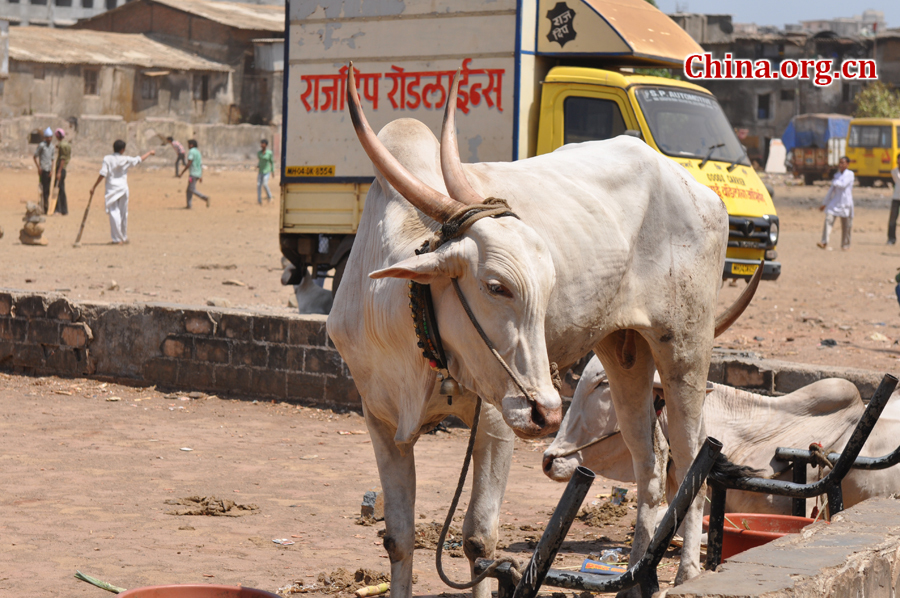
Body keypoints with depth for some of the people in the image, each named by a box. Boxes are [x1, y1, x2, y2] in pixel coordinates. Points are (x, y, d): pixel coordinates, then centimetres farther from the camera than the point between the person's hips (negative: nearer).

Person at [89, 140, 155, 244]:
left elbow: (102, 175, -10)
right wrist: (150, 153, 30)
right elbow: (140, 159, 13)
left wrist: (94, 187, -4)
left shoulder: (107, 159, -5)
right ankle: (124, 237, 25)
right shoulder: (126, 160, 0)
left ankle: (117, 239, -12)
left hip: (111, 189, -2)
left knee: (114, 213, -5)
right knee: (123, 213, 14)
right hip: (123, 188, 2)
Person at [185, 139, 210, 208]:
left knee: (192, 190, -10)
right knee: (189, 190, 12)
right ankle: (188, 205, 7)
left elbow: (189, 164, -17)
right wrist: (201, 177, 17)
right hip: (198, 174, 9)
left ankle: (205, 198, -25)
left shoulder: (191, 152, -10)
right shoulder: (198, 152, 16)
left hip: (193, 174, -9)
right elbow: (201, 165, 16)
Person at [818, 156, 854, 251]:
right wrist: (824, 203, 22)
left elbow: (843, 184, -18)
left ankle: (845, 245, 16)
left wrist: (834, 182, 0)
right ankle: (824, 242, -19)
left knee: (846, 225, 2)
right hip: (835, 202, 4)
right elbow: (832, 190, 20)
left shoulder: (850, 174, -3)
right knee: (828, 219, -13)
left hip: (846, 203, -4)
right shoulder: (837, 175, 14)